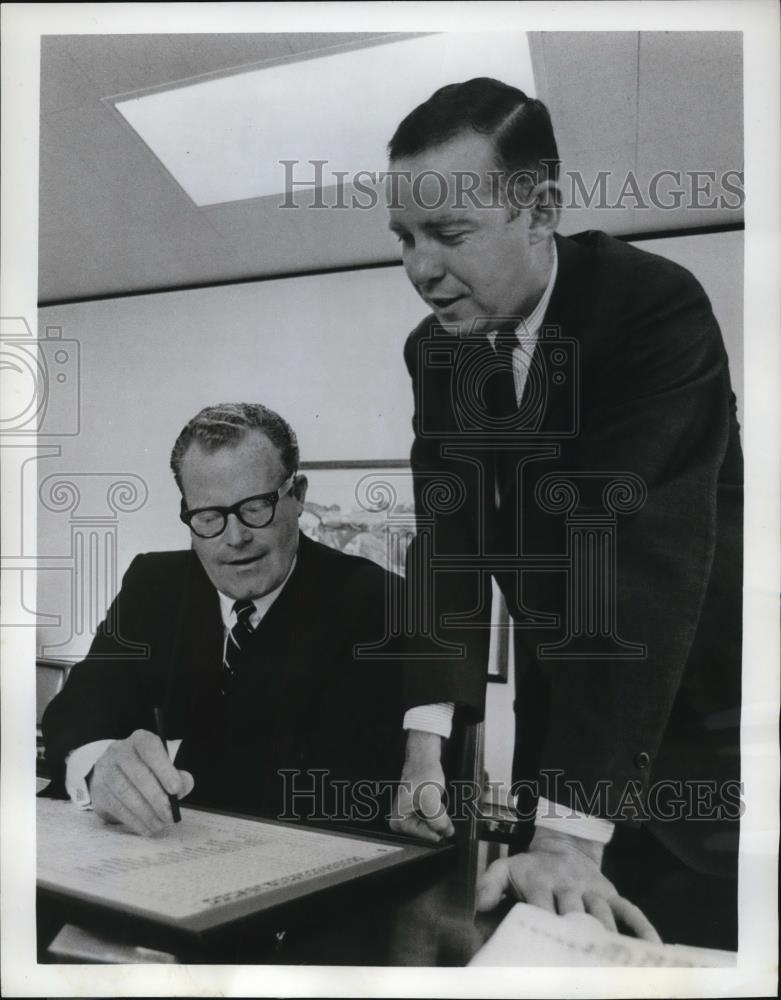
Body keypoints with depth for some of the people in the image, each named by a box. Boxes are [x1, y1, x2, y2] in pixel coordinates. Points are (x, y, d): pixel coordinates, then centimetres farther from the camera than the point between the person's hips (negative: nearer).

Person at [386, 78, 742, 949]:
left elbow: (643, 553, -32)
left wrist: (570, 829, -36)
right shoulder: (436, 348, -3)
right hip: (557, 720, 6)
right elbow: (446, 538, -7)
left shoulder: (656, 307, -23)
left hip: (692, 735, -5)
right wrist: (427, 737, -19)